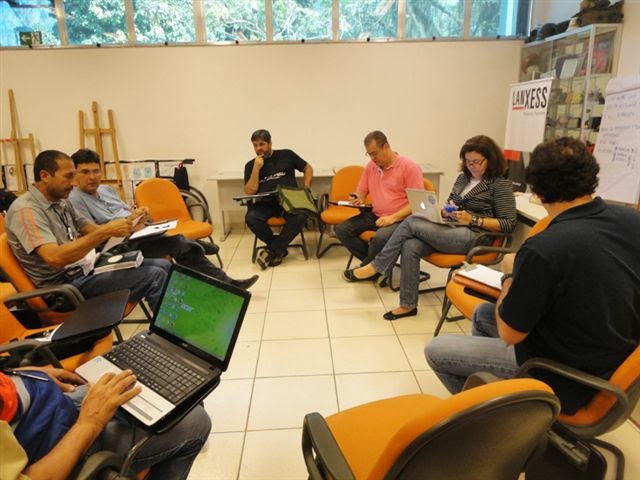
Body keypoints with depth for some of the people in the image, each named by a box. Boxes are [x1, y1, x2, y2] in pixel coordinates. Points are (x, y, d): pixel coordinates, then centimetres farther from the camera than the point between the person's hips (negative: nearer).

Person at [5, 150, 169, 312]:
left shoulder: (60, 202, 11)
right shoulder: (26, 210, -17)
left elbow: (92, 230, 11)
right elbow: (55, 258, -30)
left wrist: (127, 223, -8)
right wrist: (106, 232, -30)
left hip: (88, 267, 9)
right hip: (67, 284, -9)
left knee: (163, 266, 1)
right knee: (154, 276, -20)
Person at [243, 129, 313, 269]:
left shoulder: (286, 155, 12)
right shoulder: (251, 165, 13)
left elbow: (308, 168, 19)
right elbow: (249, 192, 3)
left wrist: (305, 189, 4)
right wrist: (256, 168, -5)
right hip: (265, 202, 1)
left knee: (301, 216, -34)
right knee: (251, 218, -32)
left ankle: (272, 250, -19)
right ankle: (279, 249, -11)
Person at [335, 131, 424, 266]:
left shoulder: (409, 166, -8)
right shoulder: (371, 166, 10)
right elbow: (361, 190, 21)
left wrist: (393, 217, -22)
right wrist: (358, 199, -6)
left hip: (399, 219, -6)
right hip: (374, 215, 7)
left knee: (380, 238, -36)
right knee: (341, 229, -10)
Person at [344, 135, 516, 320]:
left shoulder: (501, 184, -2)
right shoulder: (463, 177, 18)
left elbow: (509, 223, -7)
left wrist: (473, 220, -17)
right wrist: (446, 211, -1)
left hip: (474, 237, -6)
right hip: (451, 230, 7)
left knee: (411, 222, -21)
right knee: (410, 246, -25)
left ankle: (376, 266, -11)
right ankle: (408, 305, -16)